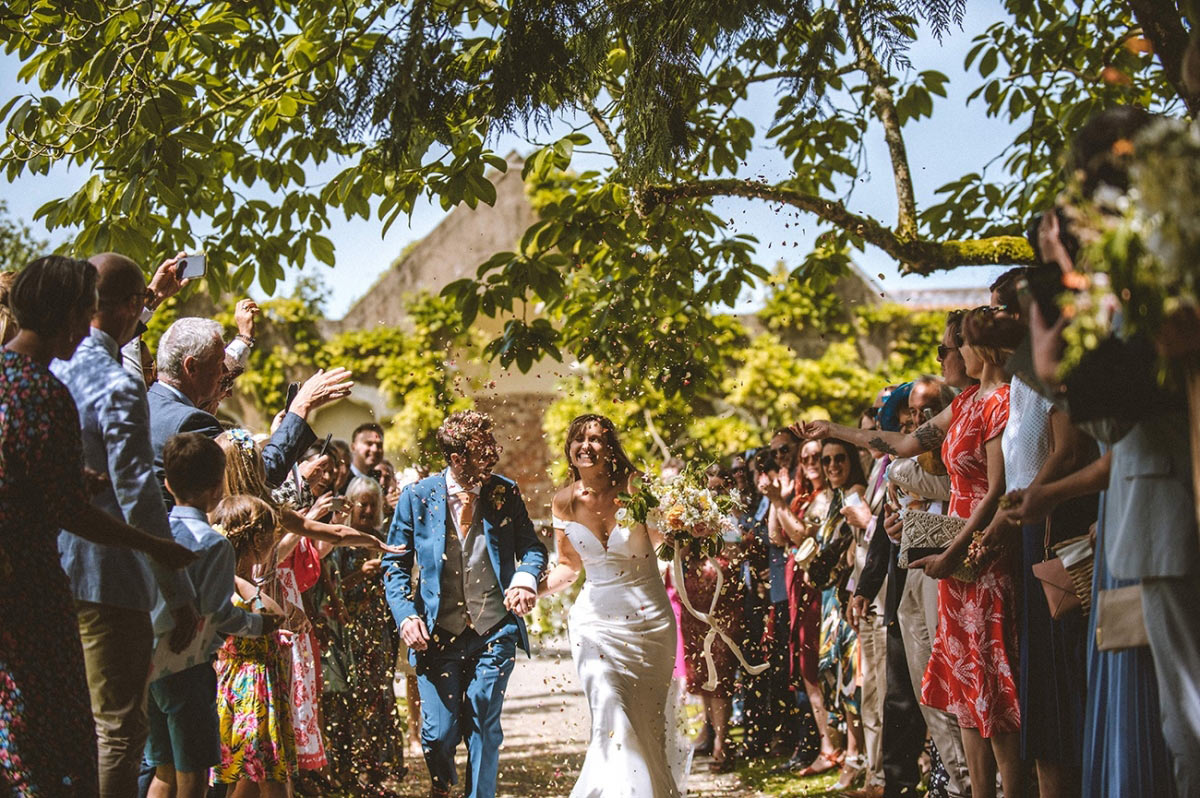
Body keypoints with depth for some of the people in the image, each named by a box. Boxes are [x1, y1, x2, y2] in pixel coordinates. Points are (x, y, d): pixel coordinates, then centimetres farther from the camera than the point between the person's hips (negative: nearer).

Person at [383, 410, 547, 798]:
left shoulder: (505, 493, 0)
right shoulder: (417, 497, -3)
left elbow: (531, 546, 7)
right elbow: (395, 564, 4)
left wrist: (526, 577, -15)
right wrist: (406, 615, -11)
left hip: (495, 632, 1)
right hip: (439, 633, -1)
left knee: (485, 727, 4)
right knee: (439, 733, 0)